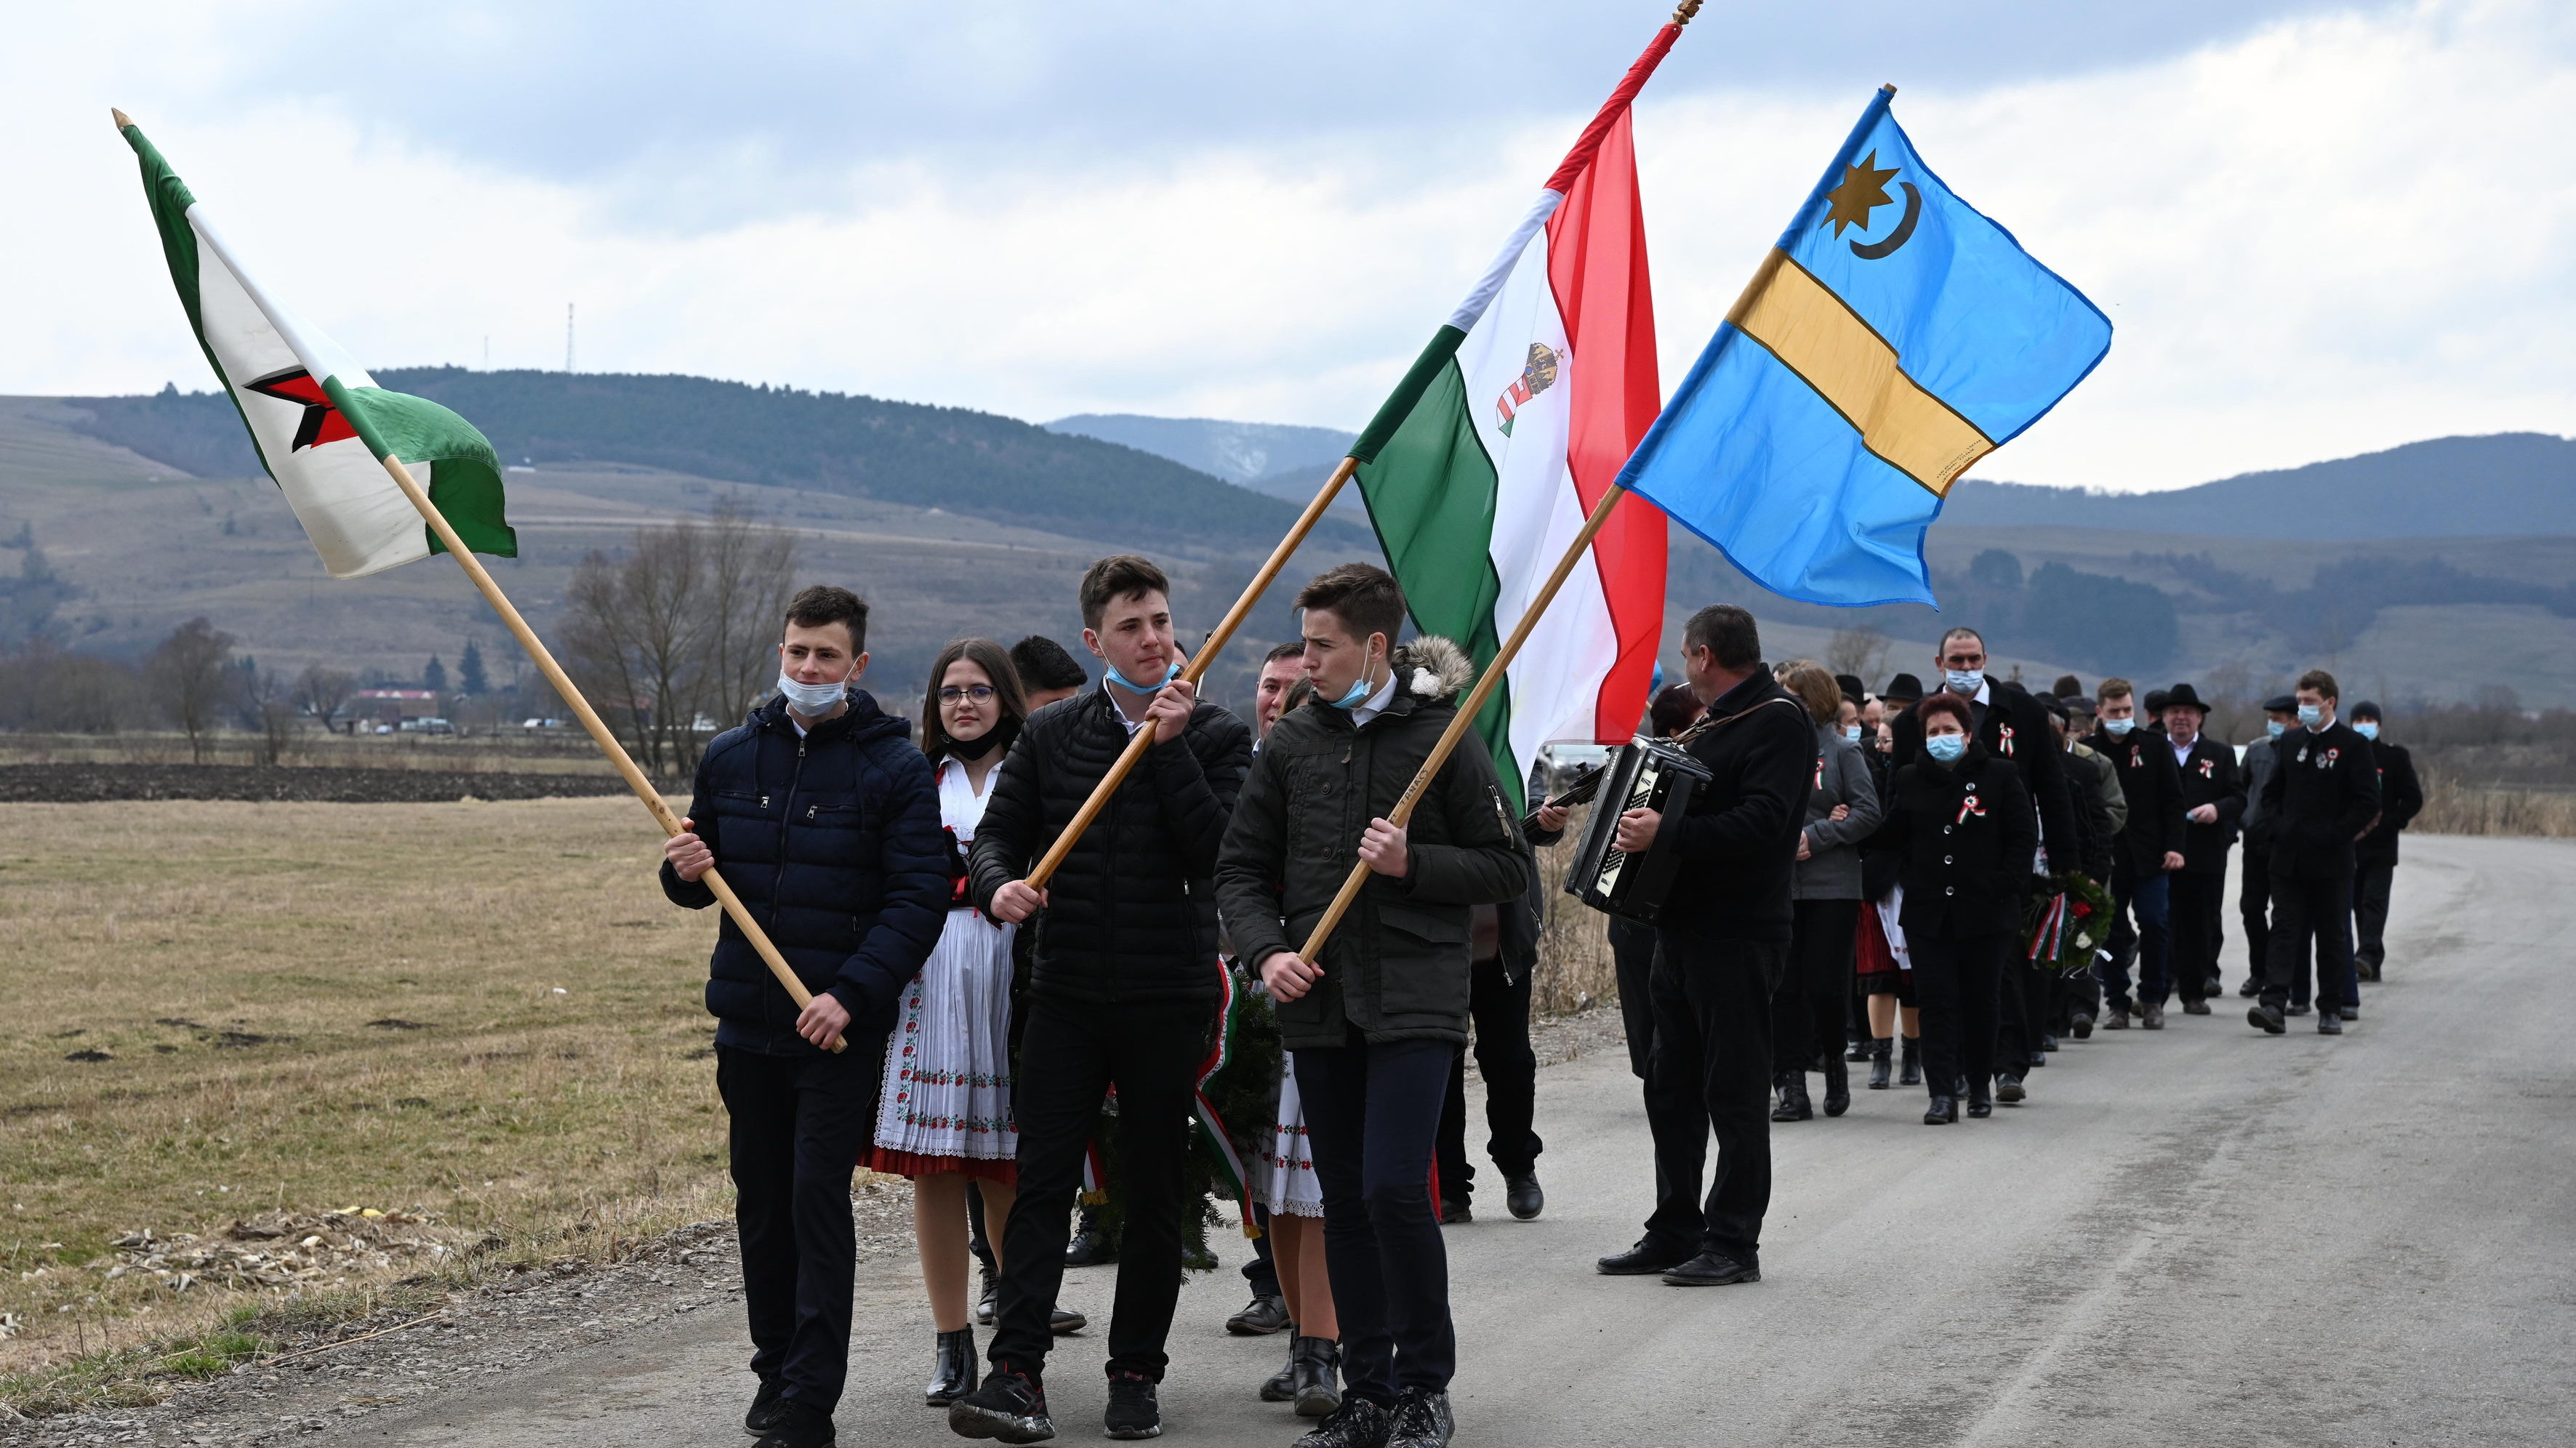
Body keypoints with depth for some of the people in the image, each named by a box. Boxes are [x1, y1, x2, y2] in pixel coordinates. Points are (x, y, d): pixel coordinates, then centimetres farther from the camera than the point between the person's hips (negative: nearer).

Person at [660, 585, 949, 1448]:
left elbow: (920, 899, -10)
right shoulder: (730, 757, 9)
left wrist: (851, 994, -20)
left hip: (841, 1026, -5)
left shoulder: (895, 768, -5)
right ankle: (776, 1375, 24)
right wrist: (685, 873, -5)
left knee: (818, 1200, -8)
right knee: (761, 1205, 11)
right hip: (748, 1021, 5)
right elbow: (704, 881, 20)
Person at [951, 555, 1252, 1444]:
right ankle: (1015, 1370, -10)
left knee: (1154, 1193, 6)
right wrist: (999, 884, -13)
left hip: (1169, 1001, -1)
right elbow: (998, 831, 9)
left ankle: (1136, 1372, 15)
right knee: (1042, 1181, -6)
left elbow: (1219, 852, -11)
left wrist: (1171, 746, -14)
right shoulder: (1049, 733, 8)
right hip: (1067, 995, 1)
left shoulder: (1215, 736, 1)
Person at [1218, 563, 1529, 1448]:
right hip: (1319, 1007, 4)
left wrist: (1413, 863, -13)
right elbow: (1242, 868, 12)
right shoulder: (1291, 745, 8)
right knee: (1345, 1204, 8)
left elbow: (1509, 869, 1)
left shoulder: (1442, 739, -2)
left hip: (1415, 1003, -4)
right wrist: (1267, 950, -5)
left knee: (1394, 1190, -14)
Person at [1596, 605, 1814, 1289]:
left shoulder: (1779, 721, -11)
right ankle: (1675, 1233, 19)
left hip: (1738, 938, -10)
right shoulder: (1715, 723, 20)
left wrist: (1669, 834, -28)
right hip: (1684, 930, 10)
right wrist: (1639, 815, 14)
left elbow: (1762, 820, -24)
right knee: (1672, 1088, 12)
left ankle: (1734, 1244, 0)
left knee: (1734, 1092, -4)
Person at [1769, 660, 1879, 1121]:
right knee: (1784, 987, -1)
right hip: (1776, 887, 3)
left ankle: (1834, 1060, 24)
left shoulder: (1842, 750, 0)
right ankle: (1793, 1087, 4)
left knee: (1826, 985, -3)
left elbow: (1868, 812, -4)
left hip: (1832, 887, -2)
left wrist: (1816, 836, -13)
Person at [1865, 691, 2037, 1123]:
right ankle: (1942, 1093, -8)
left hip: (1985, 911, -2)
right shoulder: (1909, 780, 10)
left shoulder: (2000, 775, 2)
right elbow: (1889, 837, 13)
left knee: (1980, 1001, 7)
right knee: (1936, 1000, -6)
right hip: (1928, 912, 2)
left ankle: (1980, 1085, 22)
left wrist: (2005, 886, -8)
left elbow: (2024, 836, 2)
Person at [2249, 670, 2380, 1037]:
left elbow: (2368, 801, -8)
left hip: (2331, 859, -4)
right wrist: (2279, 827, 3)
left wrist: (2334, 836, -12)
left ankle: (2331, 1010, 12)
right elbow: (2271, 791, 19)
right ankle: (2273, 1004, -14)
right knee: (2285, 930, -5)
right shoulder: (2290, 741, 11)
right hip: (2289, 857, 4)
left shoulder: (2353, 745, -4)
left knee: (2333, 936, 5)